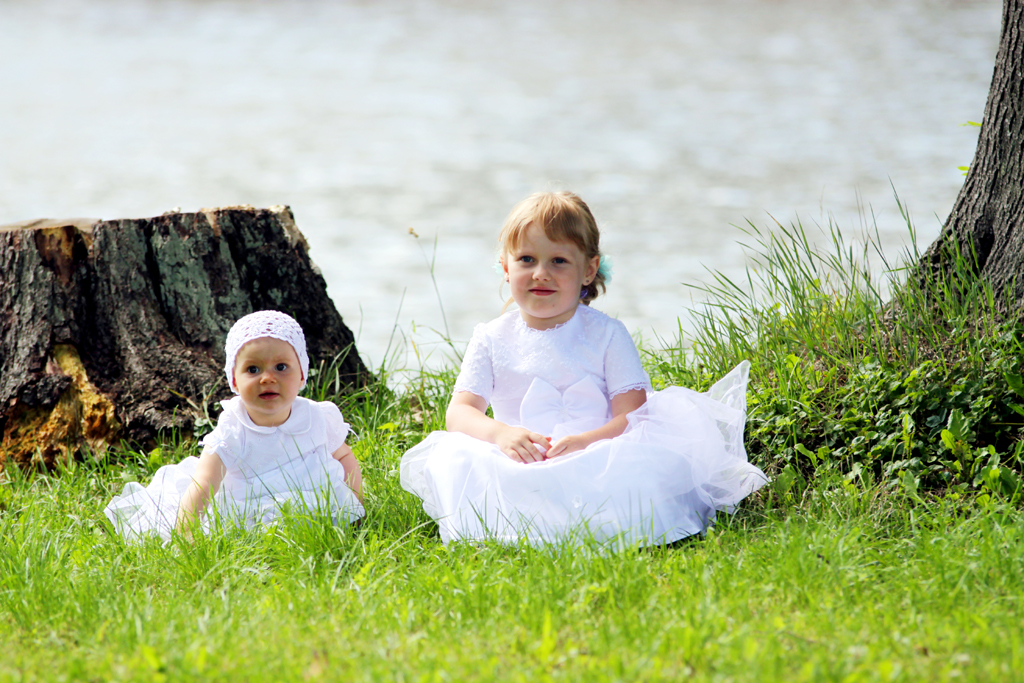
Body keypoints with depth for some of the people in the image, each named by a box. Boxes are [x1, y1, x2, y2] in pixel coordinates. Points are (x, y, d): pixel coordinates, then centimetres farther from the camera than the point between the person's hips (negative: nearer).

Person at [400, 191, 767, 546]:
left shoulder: (606, 335, 6)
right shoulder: (491, 339, 11)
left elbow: (632, 415, -4)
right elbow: (459, 412, 2)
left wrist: (587, 441, -25)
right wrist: (501, 433, -21)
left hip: (596, 463, -1)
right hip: (518, 468, 1)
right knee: (459, 463, -30)